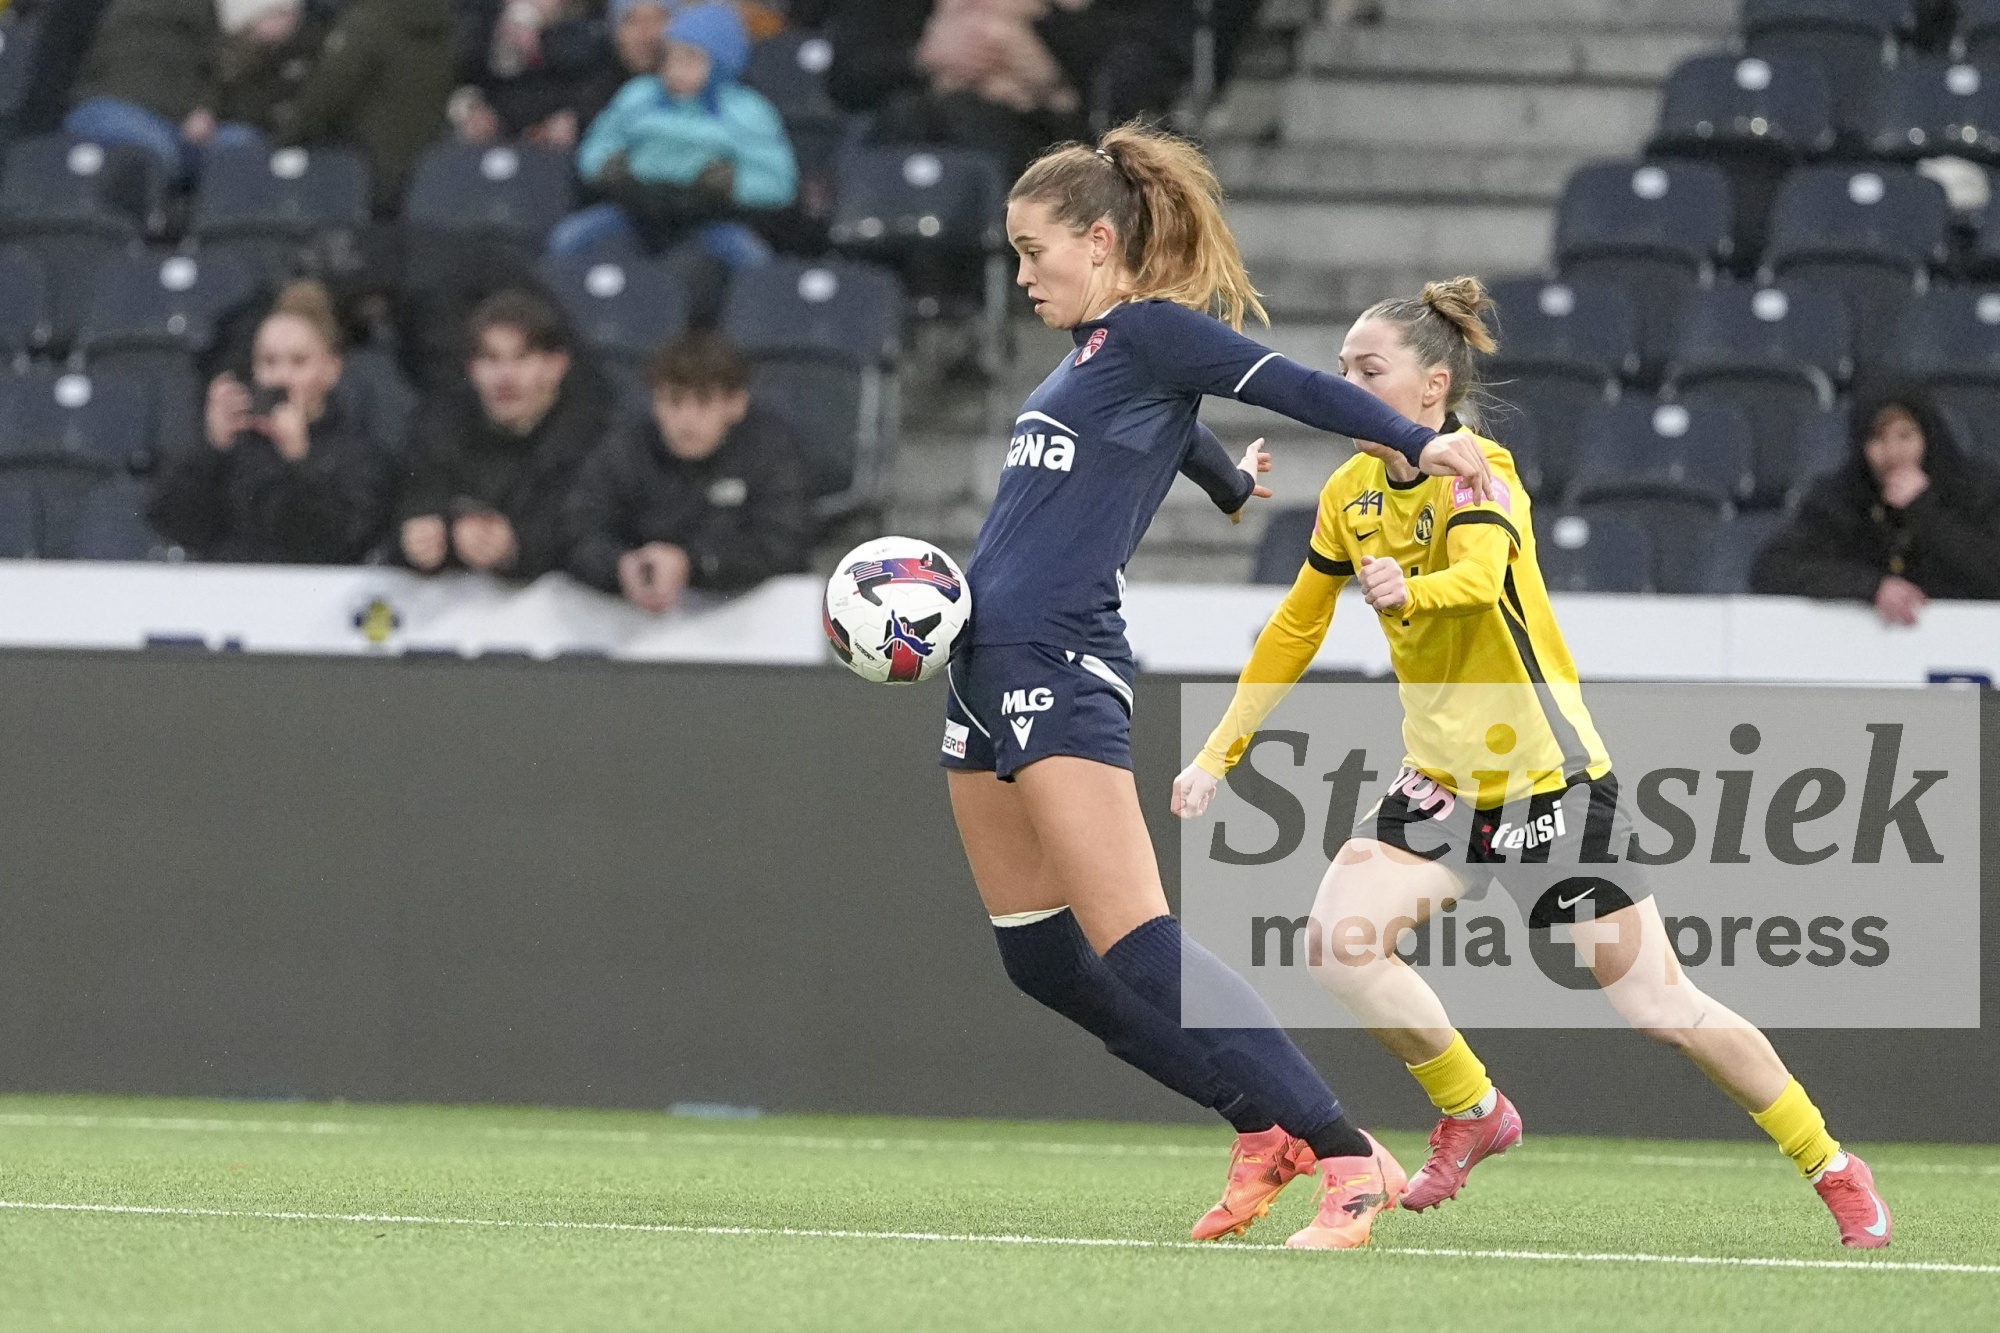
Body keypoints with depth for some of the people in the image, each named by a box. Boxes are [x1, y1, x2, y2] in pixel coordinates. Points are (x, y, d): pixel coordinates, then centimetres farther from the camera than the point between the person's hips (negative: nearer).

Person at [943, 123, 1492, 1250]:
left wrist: (1416, 441, -27)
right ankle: (1268, 1128, 16)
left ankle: (1347, 1158, -17)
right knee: (1040, 956, 9)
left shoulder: (1149, 332, -5)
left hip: (1062, 666, -9)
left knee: (1139, 952, -16)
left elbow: (1290, 384, -17)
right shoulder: (1088, 357, 19)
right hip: (989, 666, 9)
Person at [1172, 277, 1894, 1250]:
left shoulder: (1479, 477, -17)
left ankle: (1832, 1167, 13)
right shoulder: (1353, 493, 3)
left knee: (1657, 1006, -5)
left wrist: (1409, 591, -62)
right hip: (1441, 783, 6)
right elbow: (1295, 630, 15)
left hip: (1550, 779, -6)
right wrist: (1218, 753, 10)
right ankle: (1473, 1113, 6)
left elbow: (1481, 574, -40)